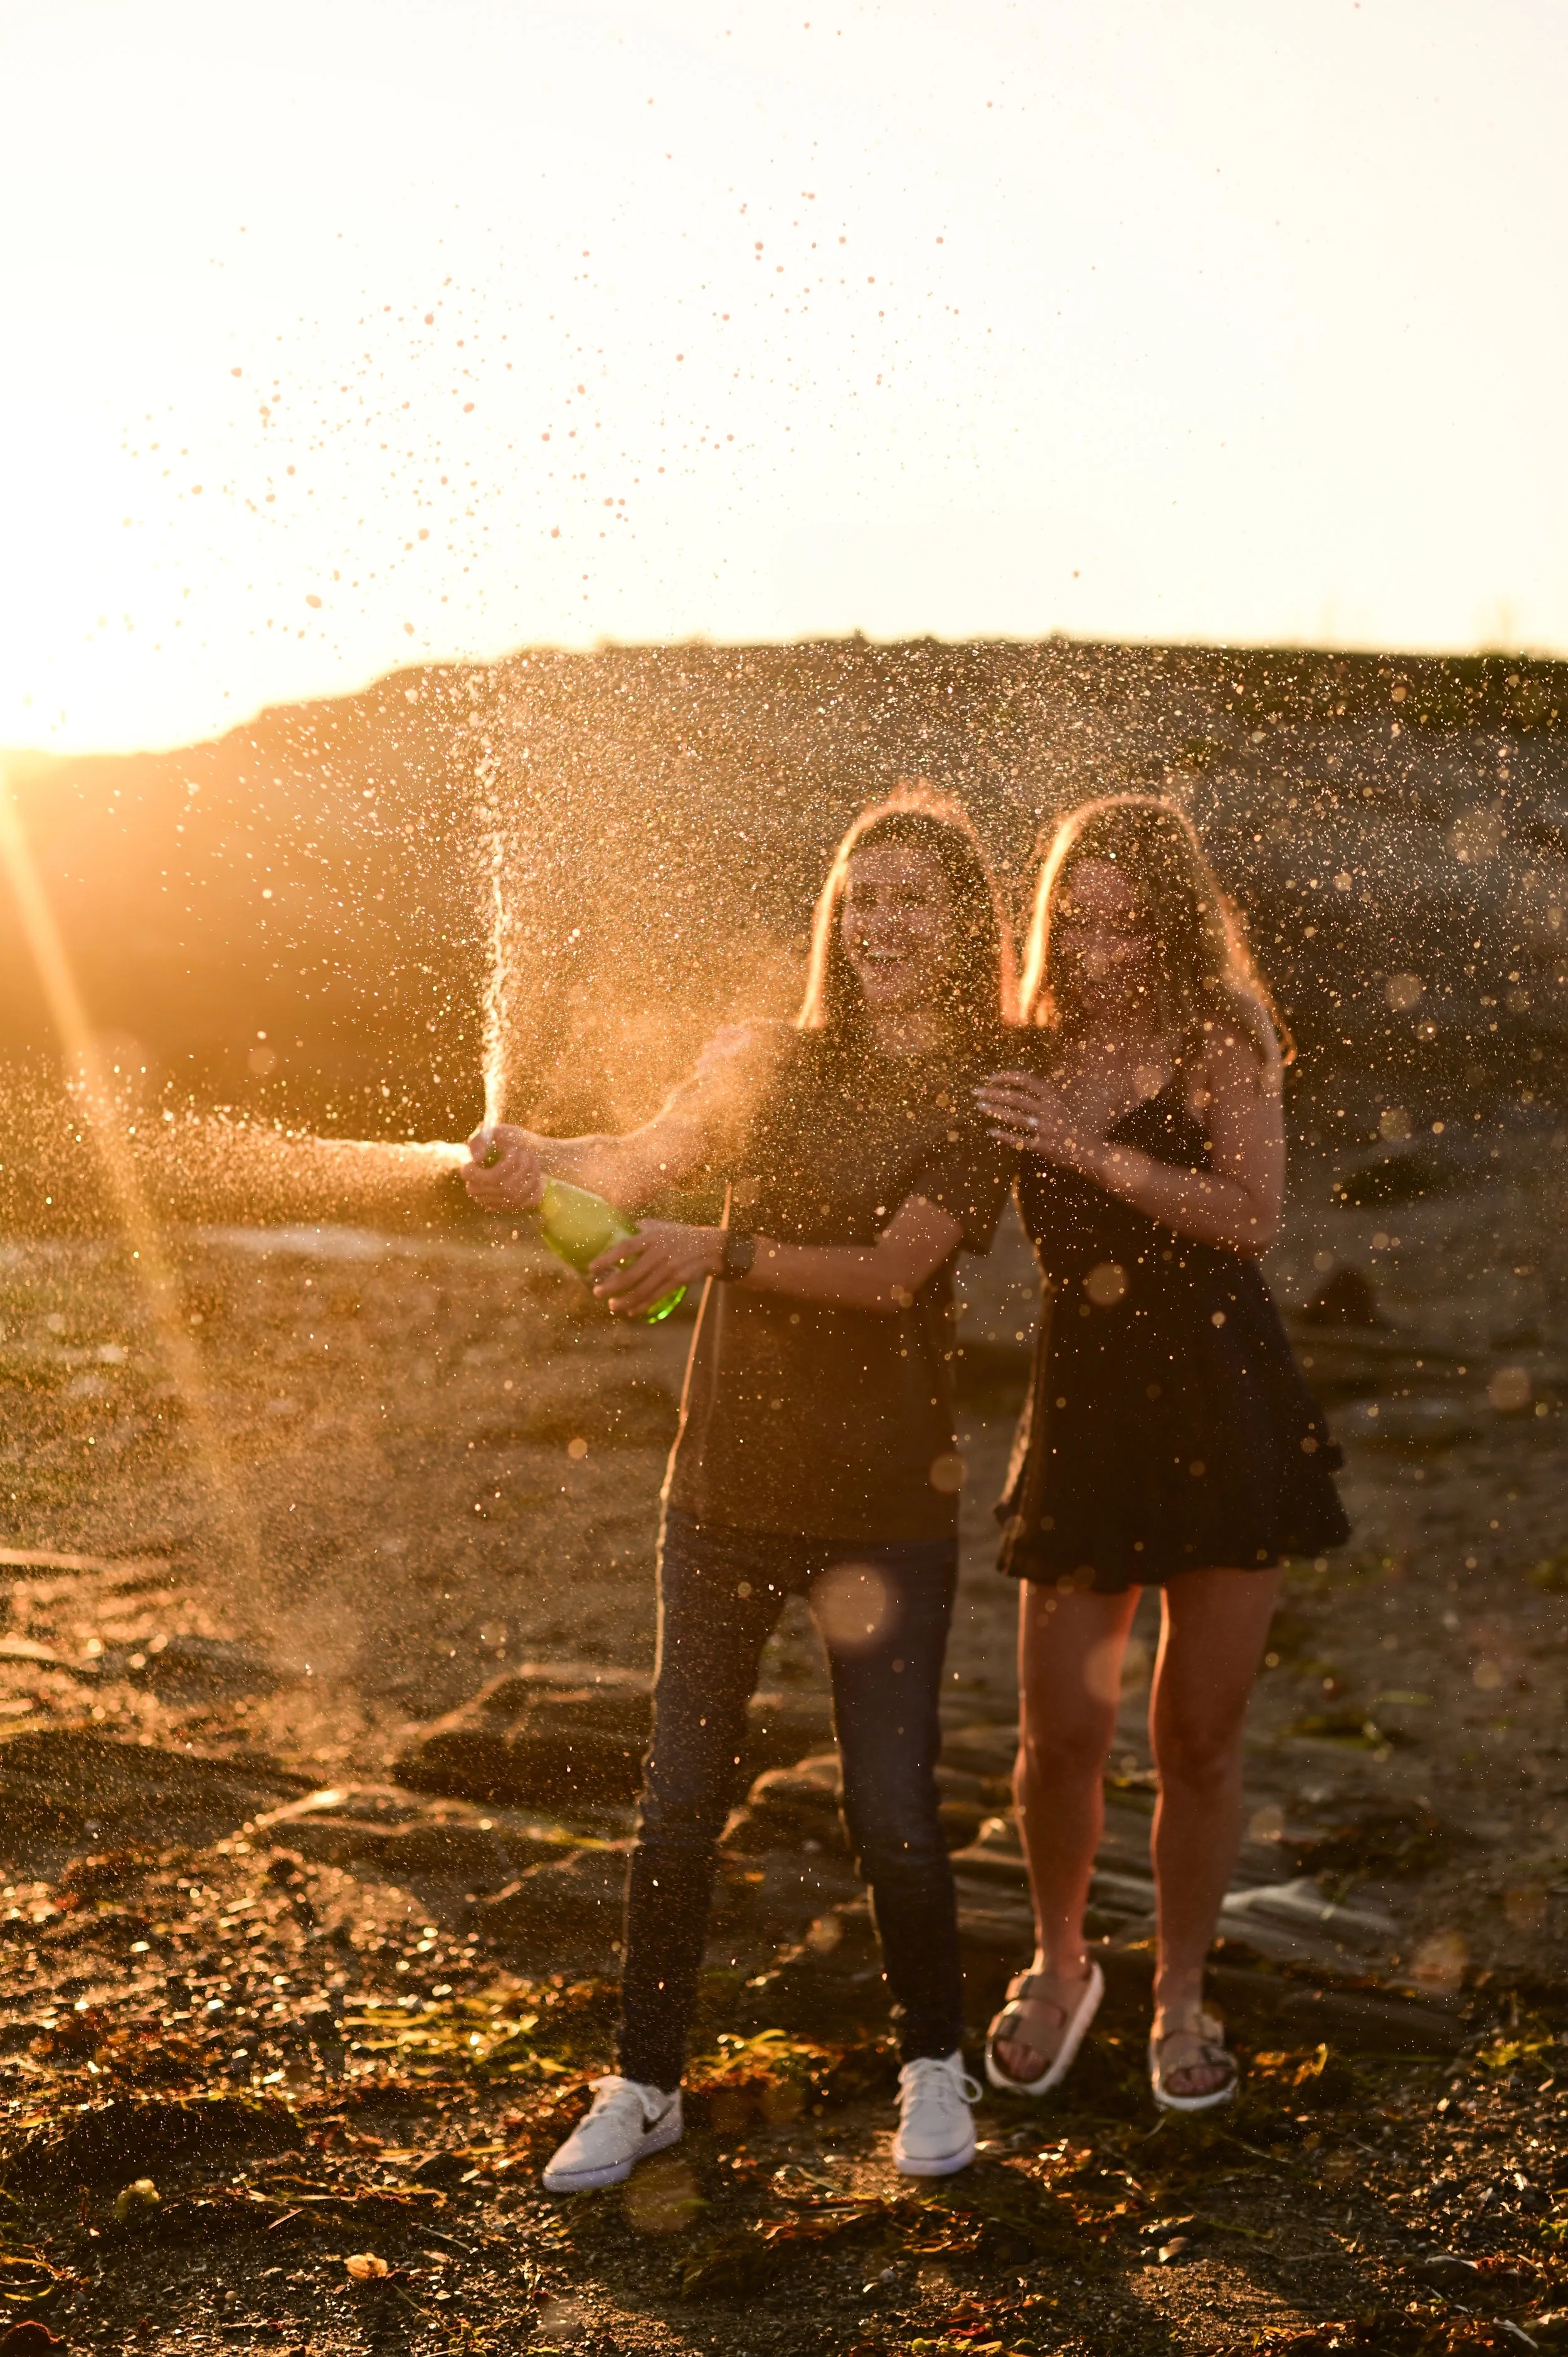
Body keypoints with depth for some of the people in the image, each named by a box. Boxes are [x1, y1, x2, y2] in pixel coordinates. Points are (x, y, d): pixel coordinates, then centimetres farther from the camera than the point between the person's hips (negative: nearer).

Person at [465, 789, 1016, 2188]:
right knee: (680, 1802, 7)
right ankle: (645, 2086, 24)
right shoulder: (768, 1063, 6)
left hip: (887, 1503, -3)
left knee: (892, 1811, 0)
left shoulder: (988, 1102, -3)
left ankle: (934, 2067, 25)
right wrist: (535, 1162, -30)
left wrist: (721, 1252, -31)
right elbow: (647, 1157, -9)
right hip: (728, 1487, 3)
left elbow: (893, 1267, -17)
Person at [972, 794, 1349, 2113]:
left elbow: (1252, 1216, -16)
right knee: (1062, 1730, -1)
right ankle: (1059, 1969, 27)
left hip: (1229, 1412, -2)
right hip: (1083, 1412, 2)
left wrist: (1093, 1151, -24)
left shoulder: (1220, 1041, -3)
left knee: (1200, 1735, 5)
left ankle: (1182, 2000, 27)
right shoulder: (1028, 1060, 5)